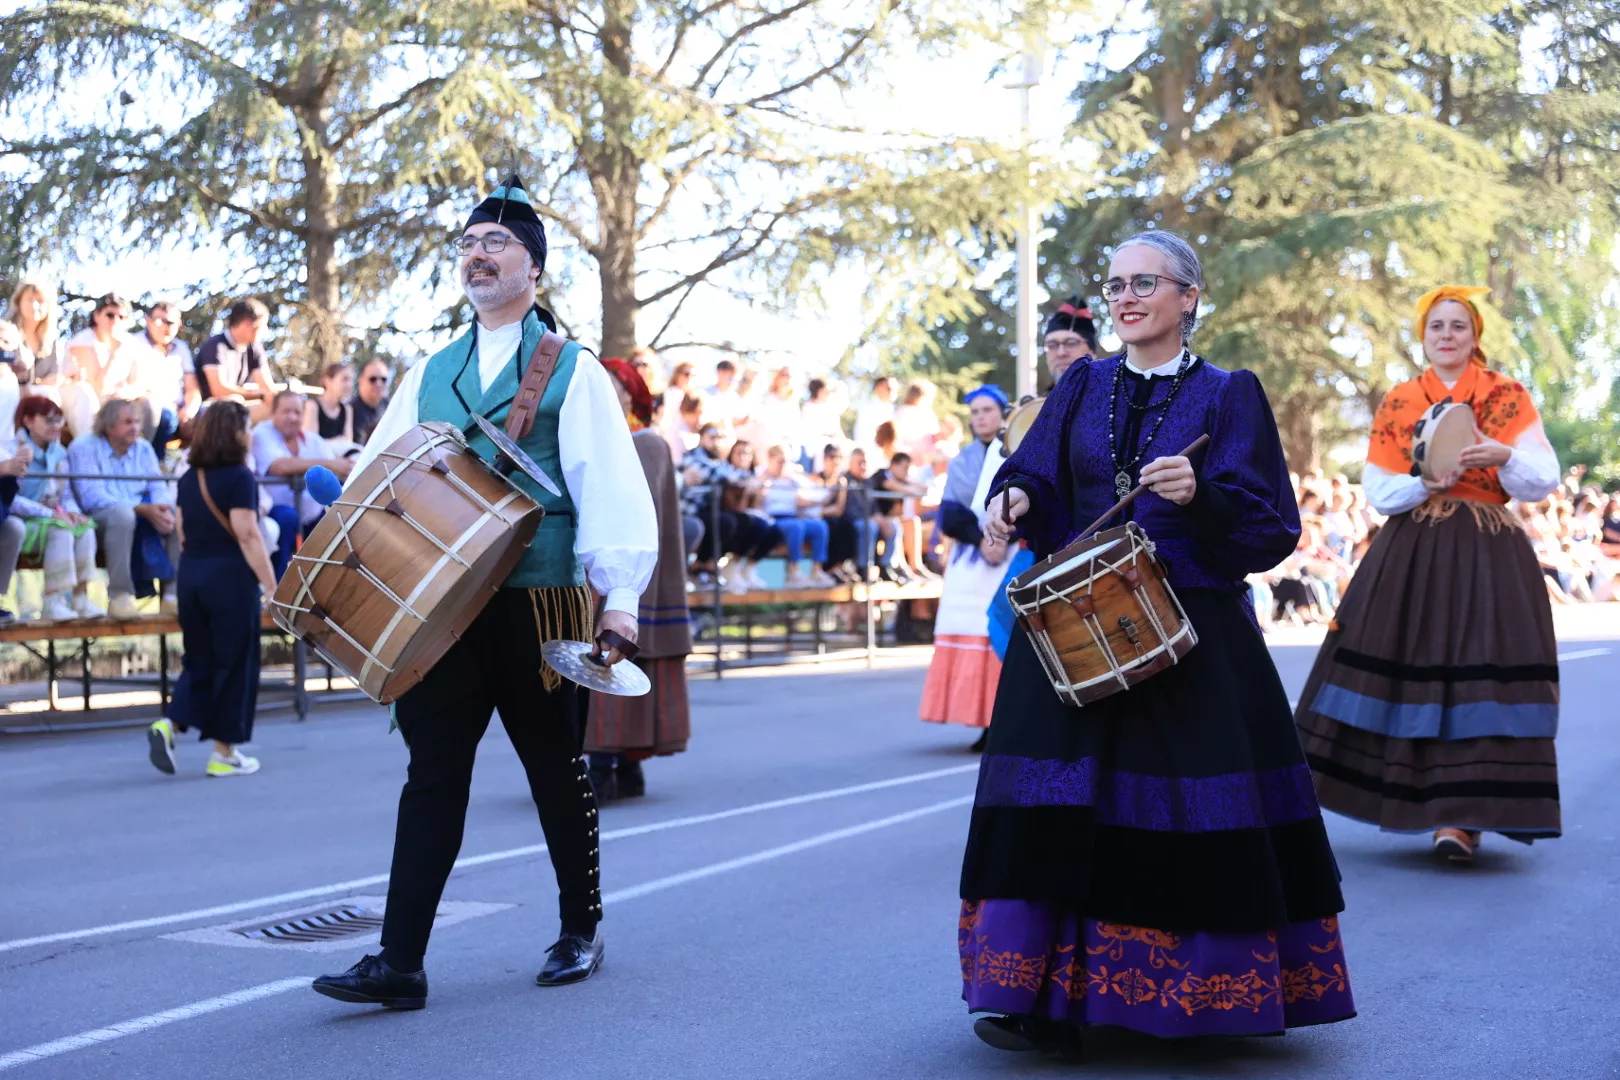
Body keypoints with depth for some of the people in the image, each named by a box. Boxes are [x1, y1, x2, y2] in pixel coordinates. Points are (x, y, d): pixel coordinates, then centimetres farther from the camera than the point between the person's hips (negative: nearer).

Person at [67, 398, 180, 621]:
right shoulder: (84, 448, -7)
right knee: (122, 513, -38)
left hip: (143, 515, 5)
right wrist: (142, 509, -28)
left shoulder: (143, 448, 11)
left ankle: (174, 592, -18)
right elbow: (92, 498, -18)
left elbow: (158, 488, 3)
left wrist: (164, 510, -23)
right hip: (98, 519, -5)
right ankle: (119, 596, -32)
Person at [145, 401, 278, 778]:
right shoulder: (239, 477, -11)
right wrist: (272, 587, -14)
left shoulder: (189, 478, 10)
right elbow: (247, 536, -16)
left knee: (199, 660, 16)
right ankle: (224, 753, 9)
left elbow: (182, 533, 14)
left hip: (191, 574, 7)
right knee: (234, 663, 4)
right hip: (230, 575, -7)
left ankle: (169, 725, -5)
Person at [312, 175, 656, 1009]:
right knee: (433, 771, -1)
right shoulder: (429, 375, 15)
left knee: (557, 770, 8)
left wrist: (620, 601, -15)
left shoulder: (573, 372, 1)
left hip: (538, 604, -3)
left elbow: (611, 490, -6)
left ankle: (581, 932, 26)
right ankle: (399, 962, 0)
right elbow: (374, 472, 16)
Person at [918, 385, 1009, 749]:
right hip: (968, 563, 4)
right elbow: (949, 515, 5)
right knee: (970, 639, -2)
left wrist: (1003, 538, -21)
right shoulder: (960, 462, 17)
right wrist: (980, 540, -12)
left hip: (1008, 561, -4)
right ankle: (989, 727, 0)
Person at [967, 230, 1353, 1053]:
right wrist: (1012, 502, -17)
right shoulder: (1083, 388, 12)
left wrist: (1199, 498, -23)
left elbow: (1269, 528, -5)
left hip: (1190, 636, -2)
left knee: (1192, 812, 0)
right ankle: (1042, 997, 4)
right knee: (1059, 801, -2)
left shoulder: (1228, 396, 2)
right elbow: (1034, 478, 6)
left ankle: (1206, 997, 16)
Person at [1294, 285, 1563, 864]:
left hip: (1487, 557, -2)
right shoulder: (1398, 403, 9)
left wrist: (1501, 456, -22)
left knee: (1477, 676, -9)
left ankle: (1460, 815, -7)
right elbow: (1377, 491, 4)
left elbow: (1543, 483, -3)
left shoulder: (1507, 398, 5)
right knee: (1408, 673, 0)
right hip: (1410, 554, 2)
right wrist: (1425, 484, -15)